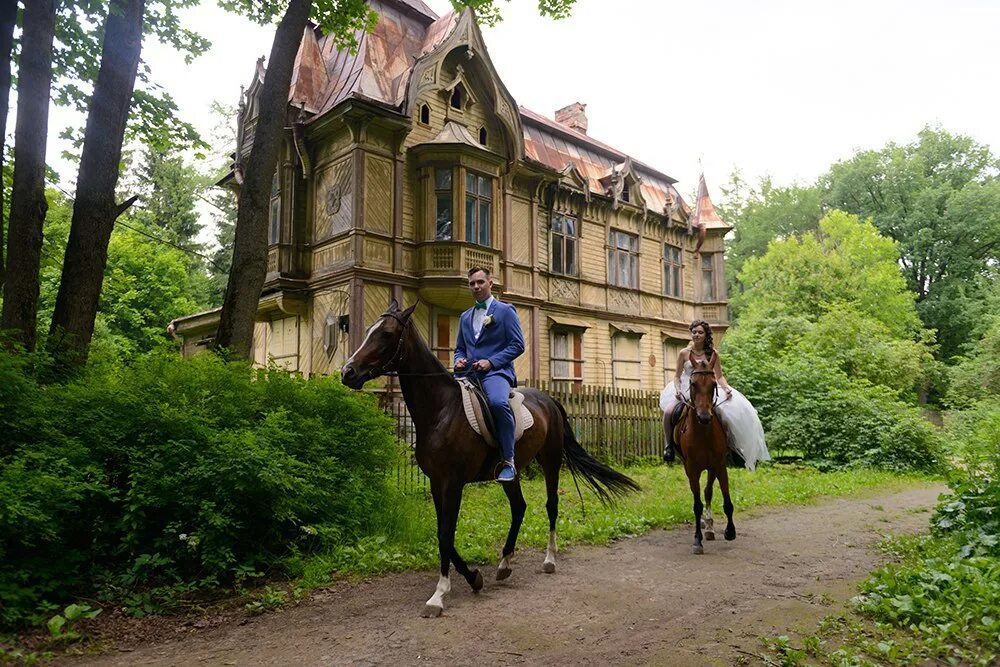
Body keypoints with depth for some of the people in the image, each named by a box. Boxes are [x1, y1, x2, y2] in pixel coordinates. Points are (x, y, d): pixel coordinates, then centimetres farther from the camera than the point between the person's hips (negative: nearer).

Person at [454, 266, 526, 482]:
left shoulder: (505, 311, 6)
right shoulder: (465, 316, 23)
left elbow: (517, 345, -2)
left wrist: (490, 362, -13)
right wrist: (459, 360, 2)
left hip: (496, 371, -6)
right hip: (469, 373, 6)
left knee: (498, 402, -36)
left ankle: (509, 461, -25)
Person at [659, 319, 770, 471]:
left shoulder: (713, 354, 3)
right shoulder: (684, 353, -1)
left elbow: (719, 376, 5)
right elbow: (677, 376, 3)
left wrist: (726, 389, -14)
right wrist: (678, 390, -17)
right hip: (686, 391, -1)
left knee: (726, 418, -19)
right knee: (668, 412, -29)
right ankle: (669, 444, -7)